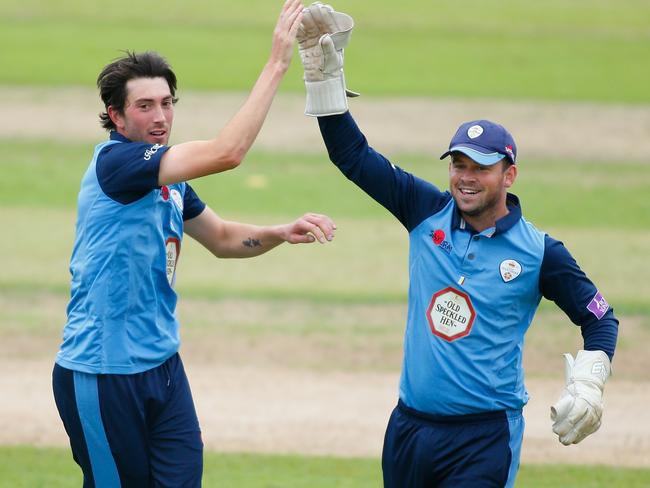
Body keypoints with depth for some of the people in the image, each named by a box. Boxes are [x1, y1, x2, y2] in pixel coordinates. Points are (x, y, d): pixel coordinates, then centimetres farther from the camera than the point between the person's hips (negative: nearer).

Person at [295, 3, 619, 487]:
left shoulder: (539, 252, -3)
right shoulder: (428, 213, 5)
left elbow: (599, 317, 6)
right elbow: (352, 155, 5)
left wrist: (587, 385, -10)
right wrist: (325, 73, -3)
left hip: (486, 438, -4)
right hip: (409, 428, 4)